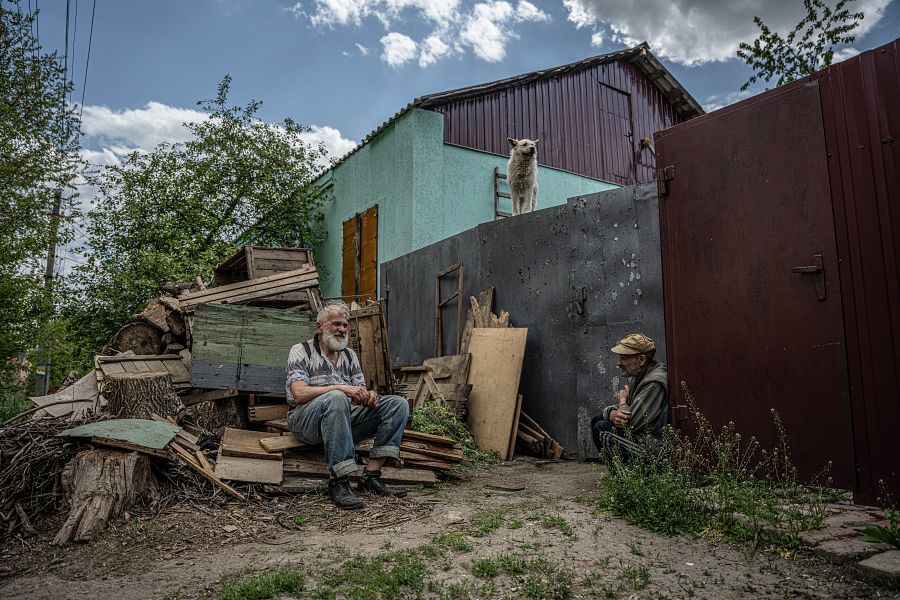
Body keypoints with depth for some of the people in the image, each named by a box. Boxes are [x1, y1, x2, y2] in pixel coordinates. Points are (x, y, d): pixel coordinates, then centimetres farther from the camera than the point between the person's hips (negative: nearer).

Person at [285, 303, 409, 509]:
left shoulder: (350, 355, 19)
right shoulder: (301, 351, 2)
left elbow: (360, 393, 13)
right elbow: (299, 394, -14)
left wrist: (368, 396, -13)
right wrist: (340, 387, -25)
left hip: (345, 417, 6)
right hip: (306, 419, -5)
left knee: (398, 404, -12)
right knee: (336, 398, -39)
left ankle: (371, 475, -20)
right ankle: (339, 483, -35)